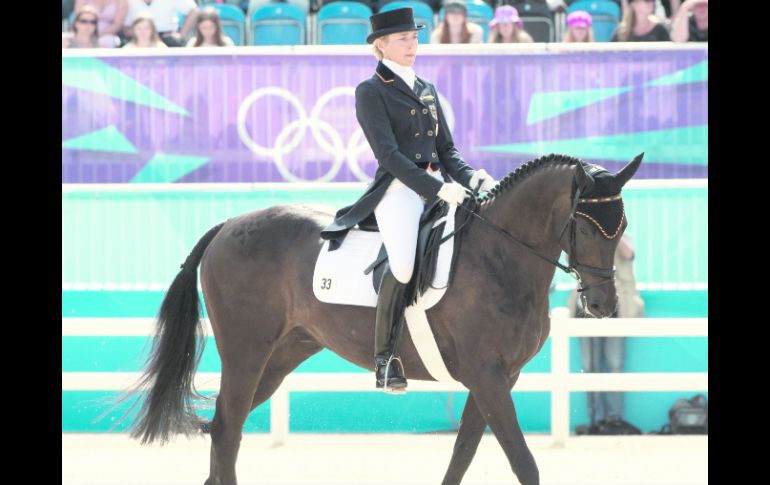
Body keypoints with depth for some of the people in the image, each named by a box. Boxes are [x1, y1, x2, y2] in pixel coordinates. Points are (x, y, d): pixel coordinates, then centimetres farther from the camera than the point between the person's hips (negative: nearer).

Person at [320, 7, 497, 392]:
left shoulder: (426, 90, 20)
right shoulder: (370, 92, 0)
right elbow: (388, 154, -10)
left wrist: (471, 178, -2)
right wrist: (436, 189, -20)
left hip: (439, 186, 7)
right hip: (399, 189, -7)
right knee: (403, 264, -32)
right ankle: (384, 357, -19)